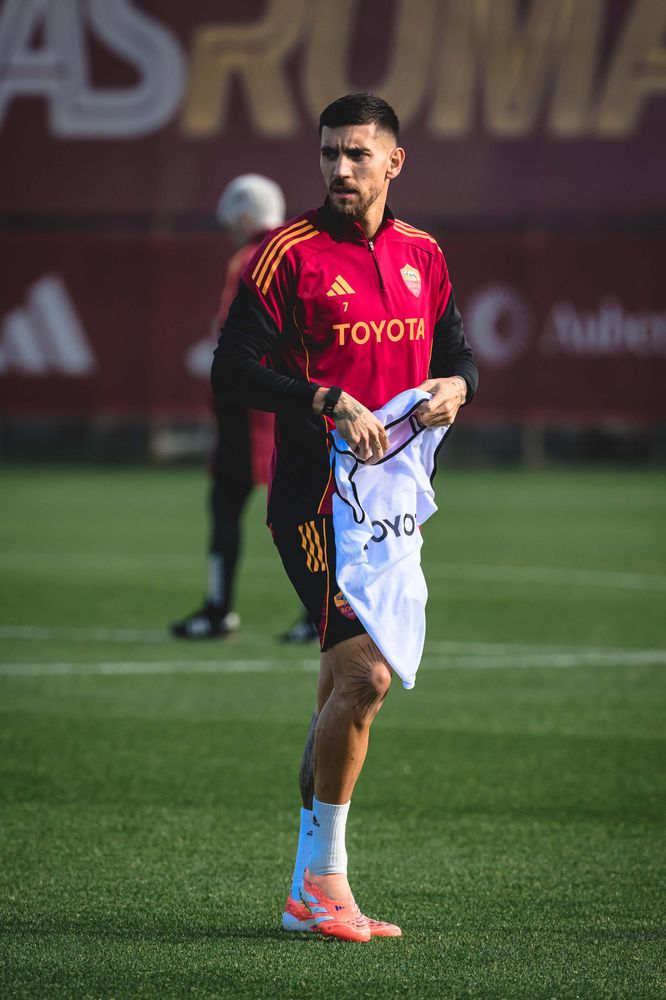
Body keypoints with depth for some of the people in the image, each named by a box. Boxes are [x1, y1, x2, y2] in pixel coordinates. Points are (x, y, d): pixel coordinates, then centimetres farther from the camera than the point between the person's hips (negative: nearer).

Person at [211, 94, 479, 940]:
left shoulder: (421, 255, 12)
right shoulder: (290, 253, -7)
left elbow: (457, 355, 21)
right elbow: (231, 368, -11)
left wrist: (455, 387, -3)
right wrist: (329, 403, -21)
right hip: (318, 496, -6)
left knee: (349, 682, 9)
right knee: (363, 673, -17)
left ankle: (313, 890, 16)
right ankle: (321, 877, -5)